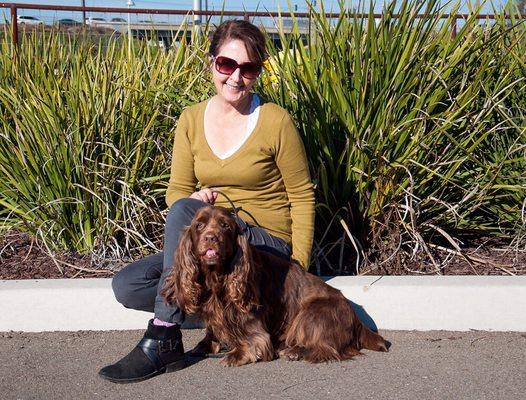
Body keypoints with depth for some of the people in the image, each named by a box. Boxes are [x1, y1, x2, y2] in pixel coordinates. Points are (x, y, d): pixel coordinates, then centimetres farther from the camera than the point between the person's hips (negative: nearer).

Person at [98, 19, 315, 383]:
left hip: (269, 246, -5)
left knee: (185, 212, -31)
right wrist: (195, 198, -18)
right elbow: (177, 190, 6)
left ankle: (162, 340, -26)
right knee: (127, 286, -15)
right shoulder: (191, 120, 2)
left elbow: (302, 196, -4)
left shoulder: (276, 122, -10)